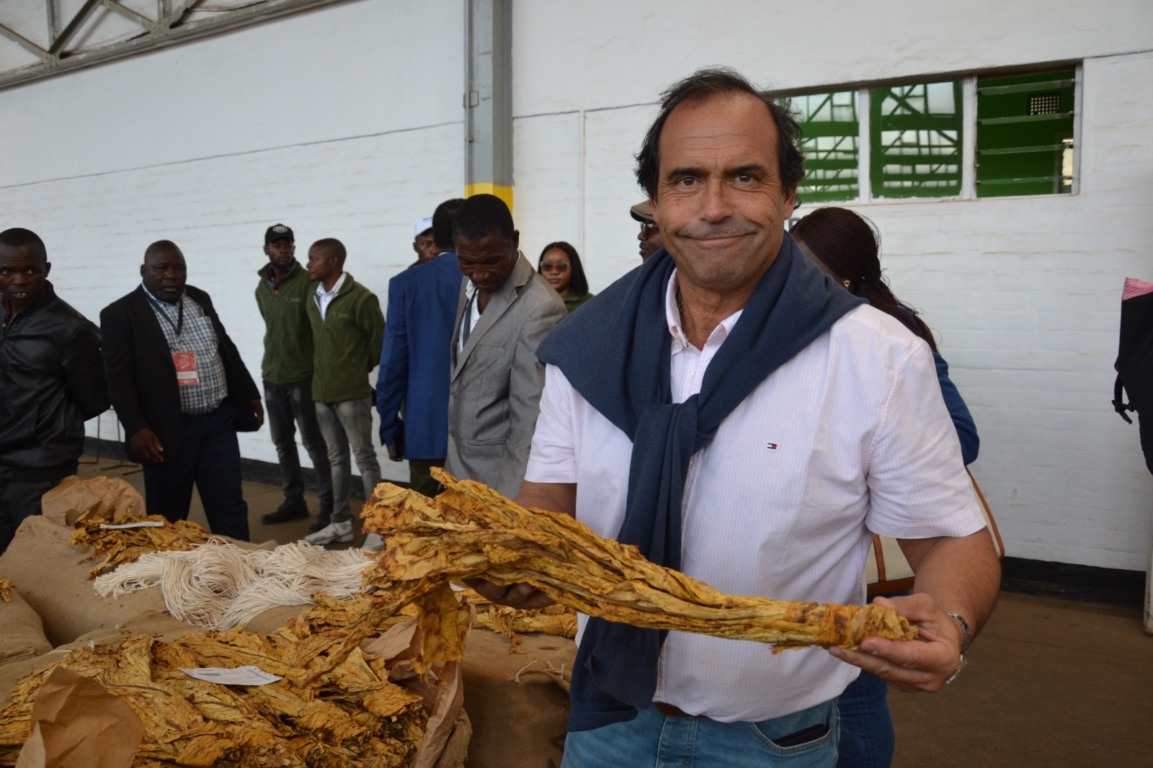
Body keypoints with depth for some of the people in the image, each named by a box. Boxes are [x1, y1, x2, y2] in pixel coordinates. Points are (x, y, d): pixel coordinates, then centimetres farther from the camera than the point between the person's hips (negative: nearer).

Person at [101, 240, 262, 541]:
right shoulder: (120, 314, -6)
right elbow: (118, 379, -10)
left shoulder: (200, 299, 10)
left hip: (218, 421, 4)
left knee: (230, 508, 8)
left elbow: (227, 350, 18)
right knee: (168, 518, 8)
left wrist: (250, 394, 17)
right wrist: (136, 428, -19)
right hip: (167, 431, -4)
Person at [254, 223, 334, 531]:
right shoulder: (261, 289, 10)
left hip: (303, 376, -6)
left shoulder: (307, 282, -9)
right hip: (272, 377, 6)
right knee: (282, 443, 12)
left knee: (314, 443, -2)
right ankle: (293, 501, 24)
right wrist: (272, 363, 11)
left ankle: (329, 505, 6)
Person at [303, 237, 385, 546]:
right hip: (322, 392, 7)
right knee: (336, 458, 14)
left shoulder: (361, 297, -12)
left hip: (352, 392, -7)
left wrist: (358, 370, 6)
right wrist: (322, 374, 14)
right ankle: (340, 523, 23)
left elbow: (379, 342, -6)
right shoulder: (314, 299, 10)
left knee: (364, 457, 0)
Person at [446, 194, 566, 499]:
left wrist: (508, 500, -24)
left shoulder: (540, 308, -22)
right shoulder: (470, 285, 4)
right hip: (458, 466, 7)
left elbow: (530, 420, -23)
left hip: (502, 476, -7)